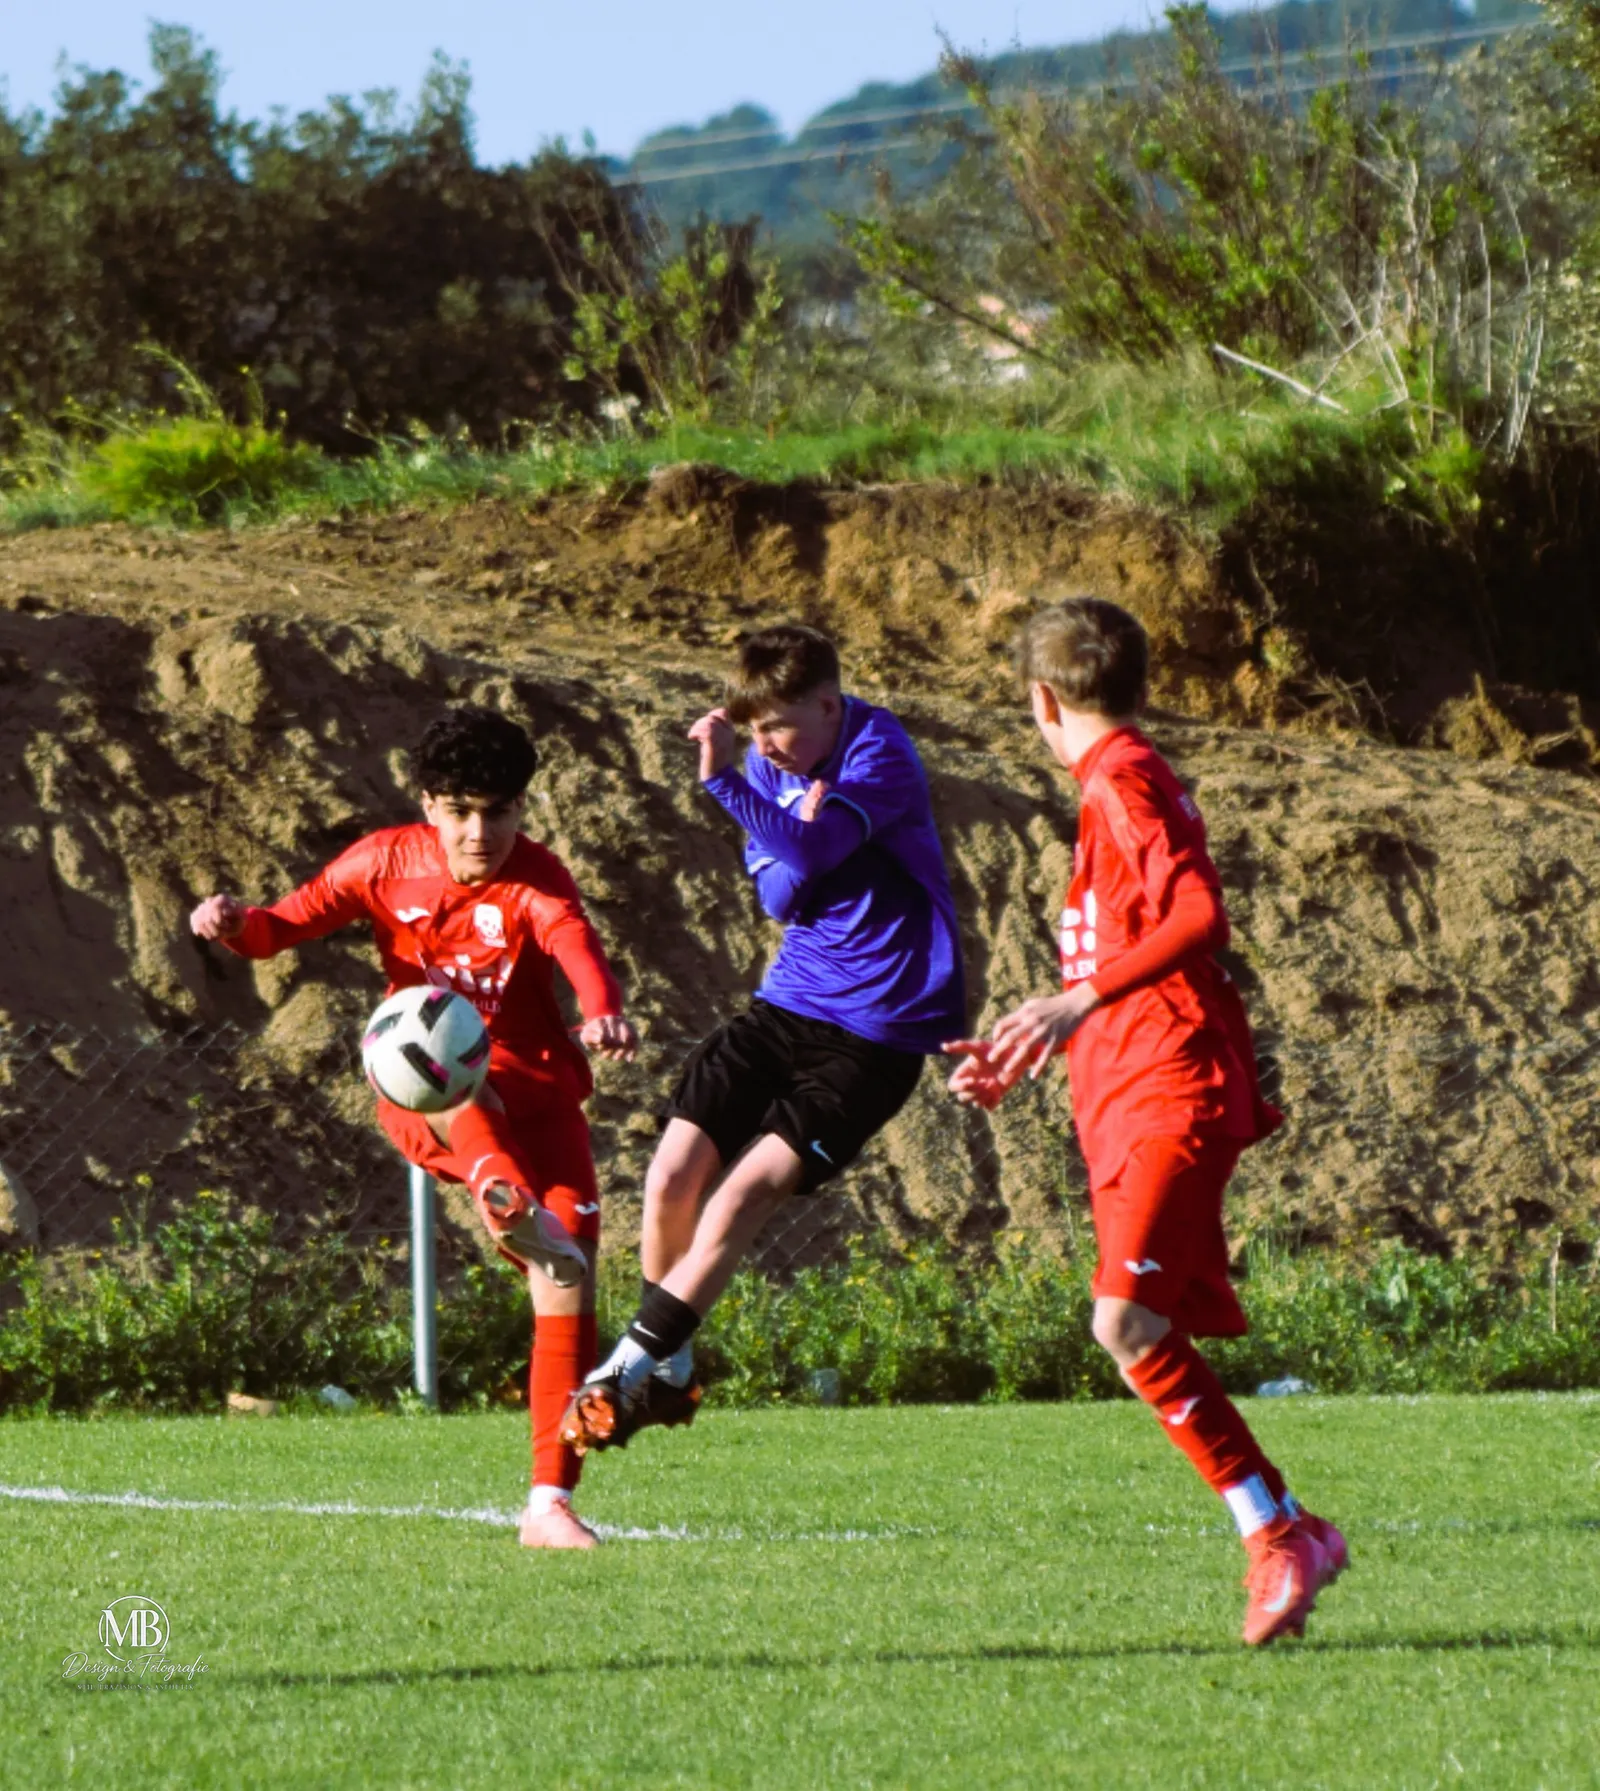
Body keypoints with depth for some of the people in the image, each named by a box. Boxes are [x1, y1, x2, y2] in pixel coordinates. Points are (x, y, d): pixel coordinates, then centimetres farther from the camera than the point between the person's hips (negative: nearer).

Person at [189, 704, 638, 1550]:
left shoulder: (535, 880, -12)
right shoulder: (388, 861, -3)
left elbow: (574, 942, -34)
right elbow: (289, 922, 3)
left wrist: (602, 1009, -57)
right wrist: (236, 925, -22)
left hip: (535, 1100, -1)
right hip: (421, 1105, 1)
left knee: (568, 1292, -11)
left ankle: (550, 1504, -5)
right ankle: (505, 1197, -64)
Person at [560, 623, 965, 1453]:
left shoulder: (879, 754, -18)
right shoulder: (768, 766, 5)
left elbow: (809, 852, -32)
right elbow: (779, 897, 7)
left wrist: (723, 779, -41)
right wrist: (793, 863, -16)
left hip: (878, 1029, -7)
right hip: (790, 1002, 7)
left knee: (744, 1194, -16)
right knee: (673, 1175, -3)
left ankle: (631, 1368, -5)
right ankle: (665, 1367, 17)